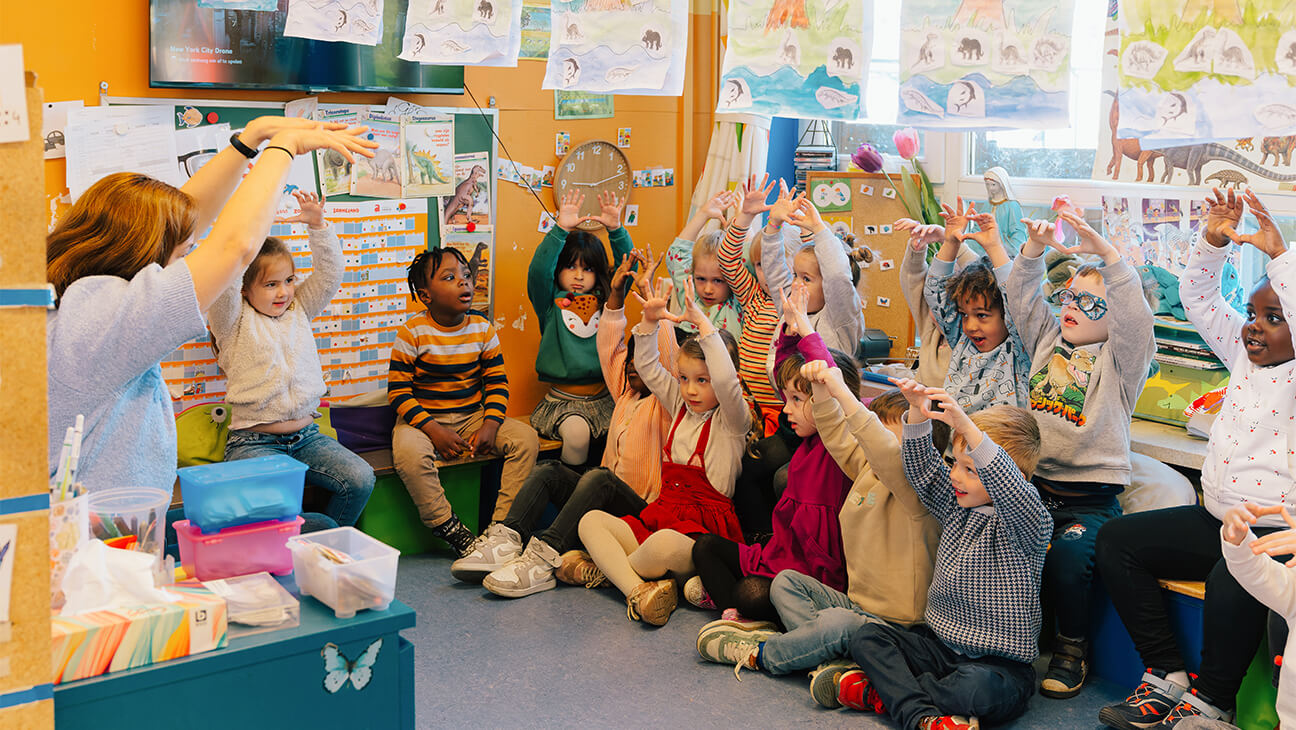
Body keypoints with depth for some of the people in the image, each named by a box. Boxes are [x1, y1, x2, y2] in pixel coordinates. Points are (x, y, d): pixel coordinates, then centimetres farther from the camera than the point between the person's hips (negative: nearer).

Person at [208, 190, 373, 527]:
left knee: (361, 478, -18)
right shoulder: (235, 322, 0)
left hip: (306, 436, 5)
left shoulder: (298, 310, 14)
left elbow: (330, 273, 8)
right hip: (254, 441, -4)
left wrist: (317, 225, -6)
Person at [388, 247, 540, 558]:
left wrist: (490, 425, -12)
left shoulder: (482, 328, 1)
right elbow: (398, 391, -11)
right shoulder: (412, 333, -11)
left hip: (472, 416, 4)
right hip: (422, 418, -4)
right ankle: (450, 529, -19)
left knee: (526, 439, -17)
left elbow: (497, 381, 5)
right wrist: (433, 430, -22)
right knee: (408, 452, -36)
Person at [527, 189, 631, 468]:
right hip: (563, 400, -2)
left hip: (604, 397, 3)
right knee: (577, 432, -31)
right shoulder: (551, 303, 3)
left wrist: (615, 229, -13)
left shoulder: (604, 300, 12)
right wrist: (561, 230, -23)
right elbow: (539, 270, -14)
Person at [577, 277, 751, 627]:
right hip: (661, 515, 7)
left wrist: (703, 323, -26)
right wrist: (650, 321, -1)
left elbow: (727, 381, -26)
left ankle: (605, 568, -9)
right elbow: (647, 367, 14)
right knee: (590, 520, -11)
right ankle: (637, 589, -31)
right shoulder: (681, 407, 15)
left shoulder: (732, 419, -5)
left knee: (665, 545, -41)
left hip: (704, 528, -7)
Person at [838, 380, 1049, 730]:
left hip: (999, 662, -6)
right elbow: (922, 469, 7)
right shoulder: (958, 507, 8)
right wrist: (919, 412, -12)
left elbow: (1012, 491, -35)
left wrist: (967, 426, -43)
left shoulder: (1025, 522, -13)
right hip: (940, 644, 6)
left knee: (977, 687, -38)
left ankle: (882, 692, -19)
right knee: (867, 635, -11)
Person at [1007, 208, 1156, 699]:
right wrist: (1036, 247, -7)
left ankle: (1071, 646, -1)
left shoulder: (1121, 358, 1)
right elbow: (1020, 296, 9)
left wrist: (1106, 252, -27)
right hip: (1030, 485, 5)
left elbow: (1136, 315, -18)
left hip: (1089, 498, -4)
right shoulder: (1048, 341, 16)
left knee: (1067, 559, -30)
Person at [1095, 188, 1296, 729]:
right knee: (1117, 539, -2)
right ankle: (1167, 675, 0)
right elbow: (1198, 298, 13)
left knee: (1232, 580, -38)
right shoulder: (1245, 357, 12)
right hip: (1215, 518, 8)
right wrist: (1213, 240, -1)